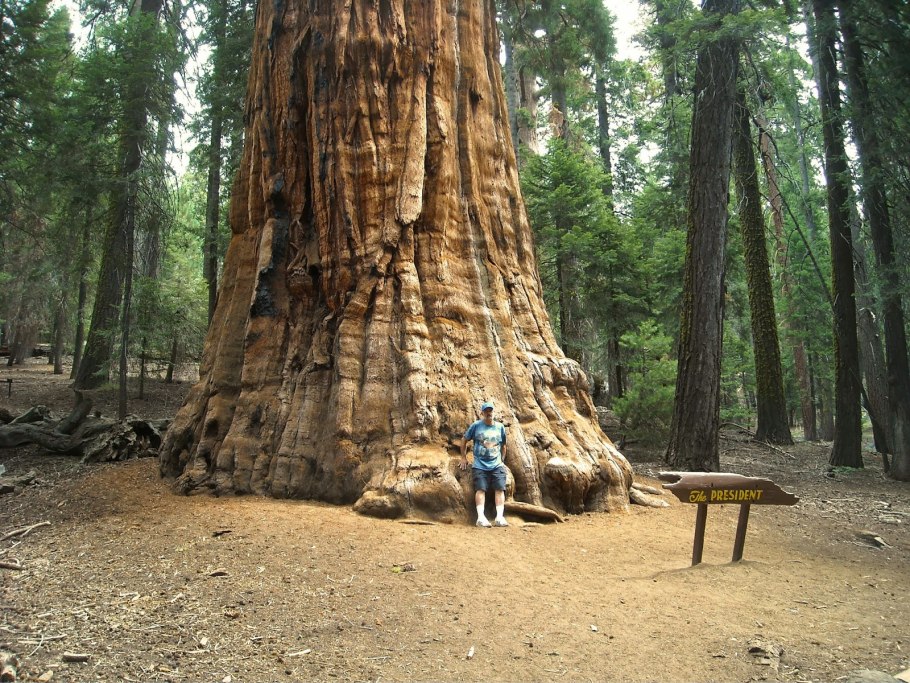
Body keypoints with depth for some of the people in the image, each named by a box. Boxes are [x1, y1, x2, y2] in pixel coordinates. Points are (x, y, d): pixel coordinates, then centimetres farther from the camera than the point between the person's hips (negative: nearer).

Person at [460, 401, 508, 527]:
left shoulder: (500, 427, 9)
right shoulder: (476, 426, 1)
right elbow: (464, 440, 12)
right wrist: (463, 457, 11)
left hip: (497, 465, 2)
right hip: (480, 465, -2)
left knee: (500, 489, -10)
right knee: (480, 489, -13)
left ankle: (499, 517, -14)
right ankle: (481, 517, -20)